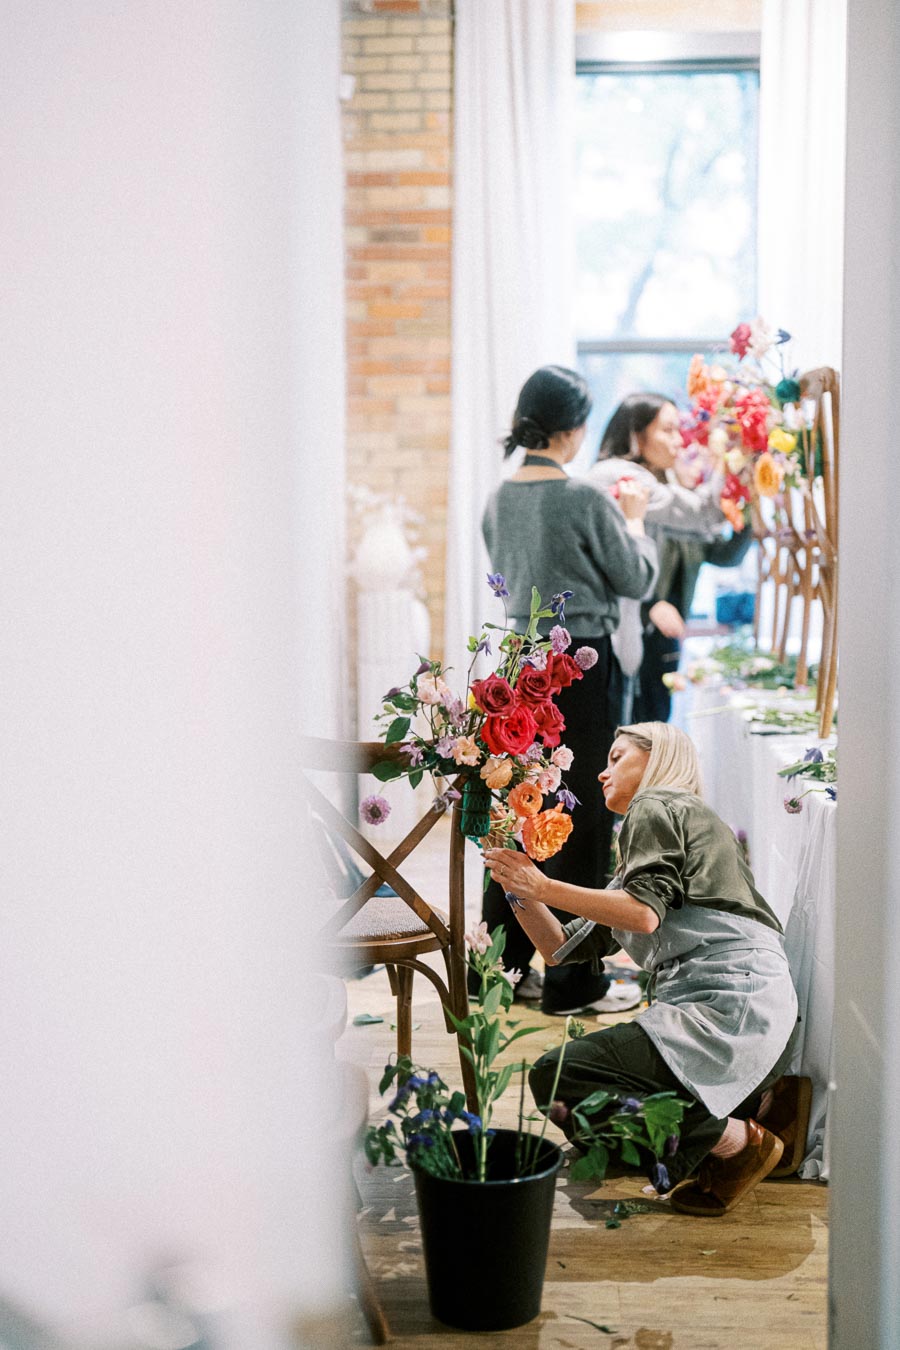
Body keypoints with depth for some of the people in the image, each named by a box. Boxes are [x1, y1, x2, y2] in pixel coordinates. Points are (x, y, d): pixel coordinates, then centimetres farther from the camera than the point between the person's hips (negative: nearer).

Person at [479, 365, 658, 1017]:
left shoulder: (500, 498, 5)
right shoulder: (586, 500, -15)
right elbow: (636, 578, -4)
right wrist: (634, 520, 13)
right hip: (581, 663, -7)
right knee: (581, 818, 2)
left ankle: (502, 962, 24)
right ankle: (572, 980, 9)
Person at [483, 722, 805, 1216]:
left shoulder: (657, 805, 5)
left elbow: (644, 913, -13)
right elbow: (565, 948, 25)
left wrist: (544, 887, -8)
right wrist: (519, 888, 13)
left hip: (728, 1005, -10)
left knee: (555, 1078, -15)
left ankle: (738, 1138, -12)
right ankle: (766, 1105, 10)